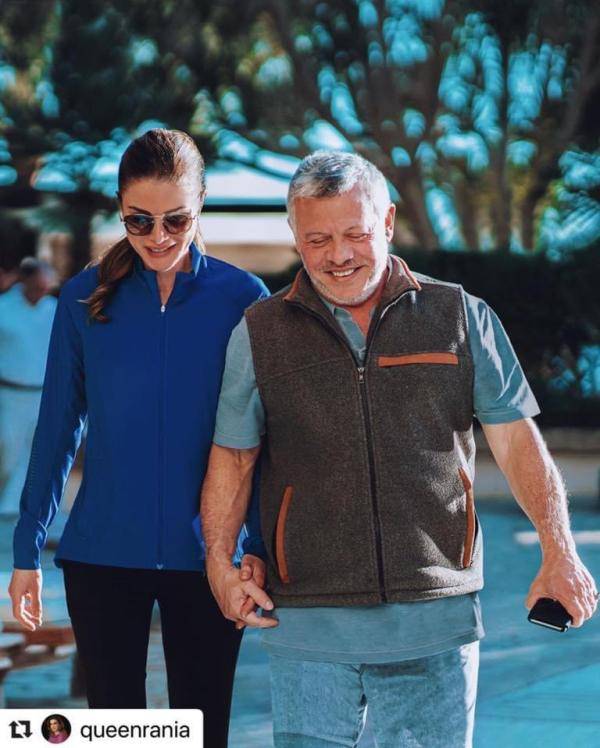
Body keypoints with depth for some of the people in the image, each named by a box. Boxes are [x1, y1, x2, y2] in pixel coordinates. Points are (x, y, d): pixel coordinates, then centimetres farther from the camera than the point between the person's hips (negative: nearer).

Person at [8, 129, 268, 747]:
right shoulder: (86, 298, 0)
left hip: (203, 556, -1)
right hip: (102, 556, 1)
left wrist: (258, 546, -5)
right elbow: (57, 428, 5)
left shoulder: (243, 298, -3)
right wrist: (27, 550, 4)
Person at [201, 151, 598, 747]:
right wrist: (219, 562, -4)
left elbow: (517, 441, 3)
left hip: (436, 617, 0)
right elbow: (232, 457, 9)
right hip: (308, 623, 0)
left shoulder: (463, 318, 6)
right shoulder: (259, 334, 7)